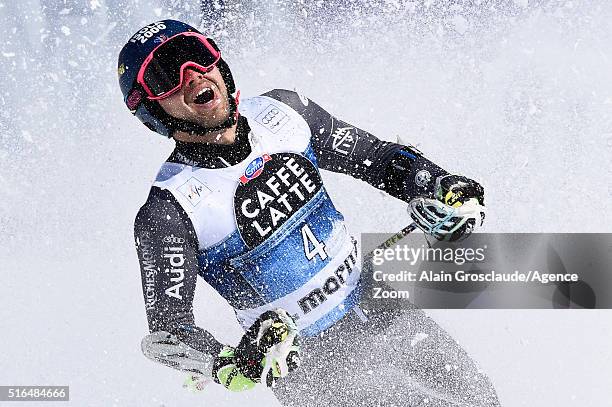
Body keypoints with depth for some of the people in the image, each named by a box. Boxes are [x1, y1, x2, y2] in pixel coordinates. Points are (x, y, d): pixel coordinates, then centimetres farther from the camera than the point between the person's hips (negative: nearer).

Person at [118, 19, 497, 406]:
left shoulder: (280, 111, -7)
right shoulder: (168, 211, -21)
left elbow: (375, 156, 5)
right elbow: (167, 330, -22)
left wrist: (433, 187, -14)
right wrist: (229, 363, -42)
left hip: (381, 308, 5)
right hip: (306, 358, -5)